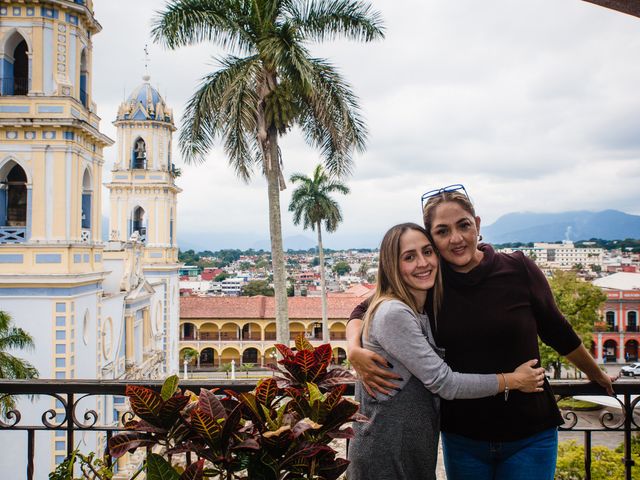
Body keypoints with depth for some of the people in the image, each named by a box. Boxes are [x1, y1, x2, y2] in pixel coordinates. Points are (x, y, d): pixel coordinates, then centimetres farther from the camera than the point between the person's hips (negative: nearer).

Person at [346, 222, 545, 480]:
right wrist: (513, 380, -8)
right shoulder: (393, 314, -21)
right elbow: (444, 383, -19)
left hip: (416, 447, 8)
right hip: (384, 452, -8)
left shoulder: (424, 312, 8)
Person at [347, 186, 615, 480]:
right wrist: (354, 349, -21)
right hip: (462, 439, 1)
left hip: (529, 436, -1)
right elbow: (365, 310, 0)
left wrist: (597, 375, 17)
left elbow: (557, 332, 4)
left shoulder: (519, 269, -10)